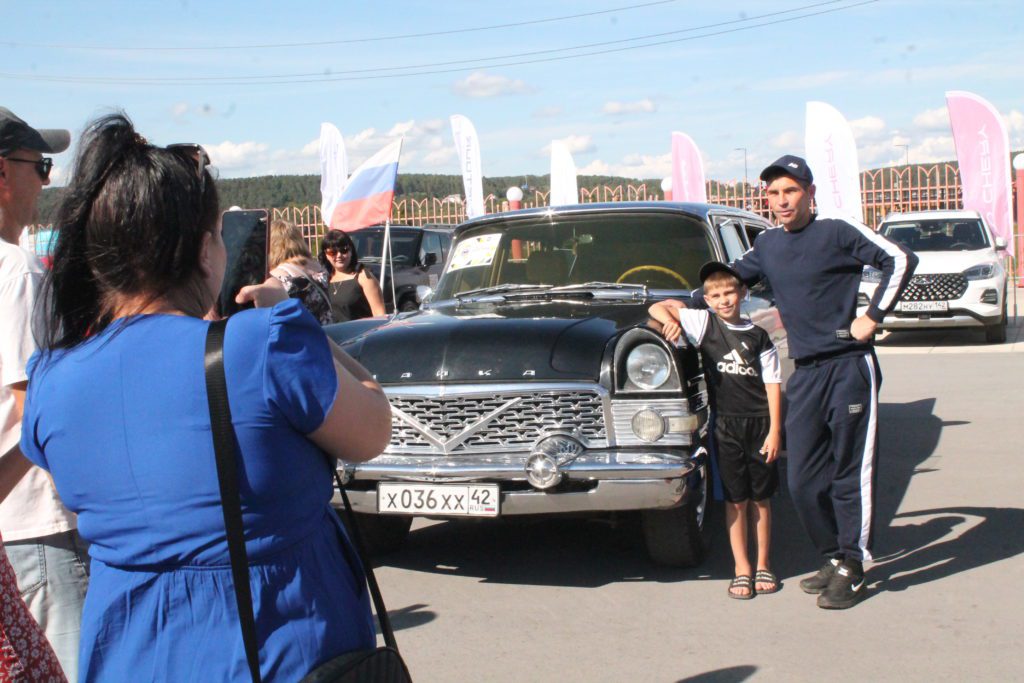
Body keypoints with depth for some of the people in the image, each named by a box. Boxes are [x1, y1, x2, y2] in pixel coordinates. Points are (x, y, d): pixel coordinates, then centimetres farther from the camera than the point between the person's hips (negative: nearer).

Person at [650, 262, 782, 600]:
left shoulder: (758, 336, 4)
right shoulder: (704, 323, 2)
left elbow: (772, 384, 2)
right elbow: (656, 308, 2)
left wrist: (774, 430, -6)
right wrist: (670, 320, -20)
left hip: (760, 423, 1)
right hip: (726, 423, -1)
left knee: (761, 499, 8)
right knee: (736, 501, 4)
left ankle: (763, 565, 19)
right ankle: (742, 569, 12)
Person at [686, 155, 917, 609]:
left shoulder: (837, 233, -5)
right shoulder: (768, 245, 12)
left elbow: (900, 261, -8)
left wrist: (873, 317, -11)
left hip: (849, 369, -5)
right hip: (804, 375, 6)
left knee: (851, 474, 0)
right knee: (803, 480, 5)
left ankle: (851, 572, 8)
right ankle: (834, 558, 22)